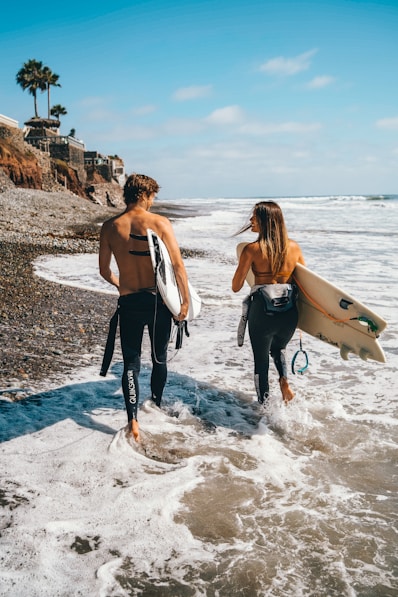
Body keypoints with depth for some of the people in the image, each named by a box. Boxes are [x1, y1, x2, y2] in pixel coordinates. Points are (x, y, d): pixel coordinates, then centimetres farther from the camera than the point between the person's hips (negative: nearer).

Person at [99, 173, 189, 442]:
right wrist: (186, 300, -5)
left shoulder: (110, 227, -2)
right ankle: (156, 404, 39)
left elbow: (104, 270, 5)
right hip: (158, 300, -1)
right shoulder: (161, 223, -10)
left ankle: (133, 420, -2)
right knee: (160, 357, 20)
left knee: (131, 362, 8)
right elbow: (178, 264, -13)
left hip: (129, 302, 1)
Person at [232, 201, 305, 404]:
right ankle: (284, 380, 7)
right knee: (278, 349, 32)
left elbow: (236, 287, -5)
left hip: (262, 312, -3)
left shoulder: (252, 249, -9)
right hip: (289, 313, 4)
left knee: (261, 359, 16)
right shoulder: (294, 247, 2)